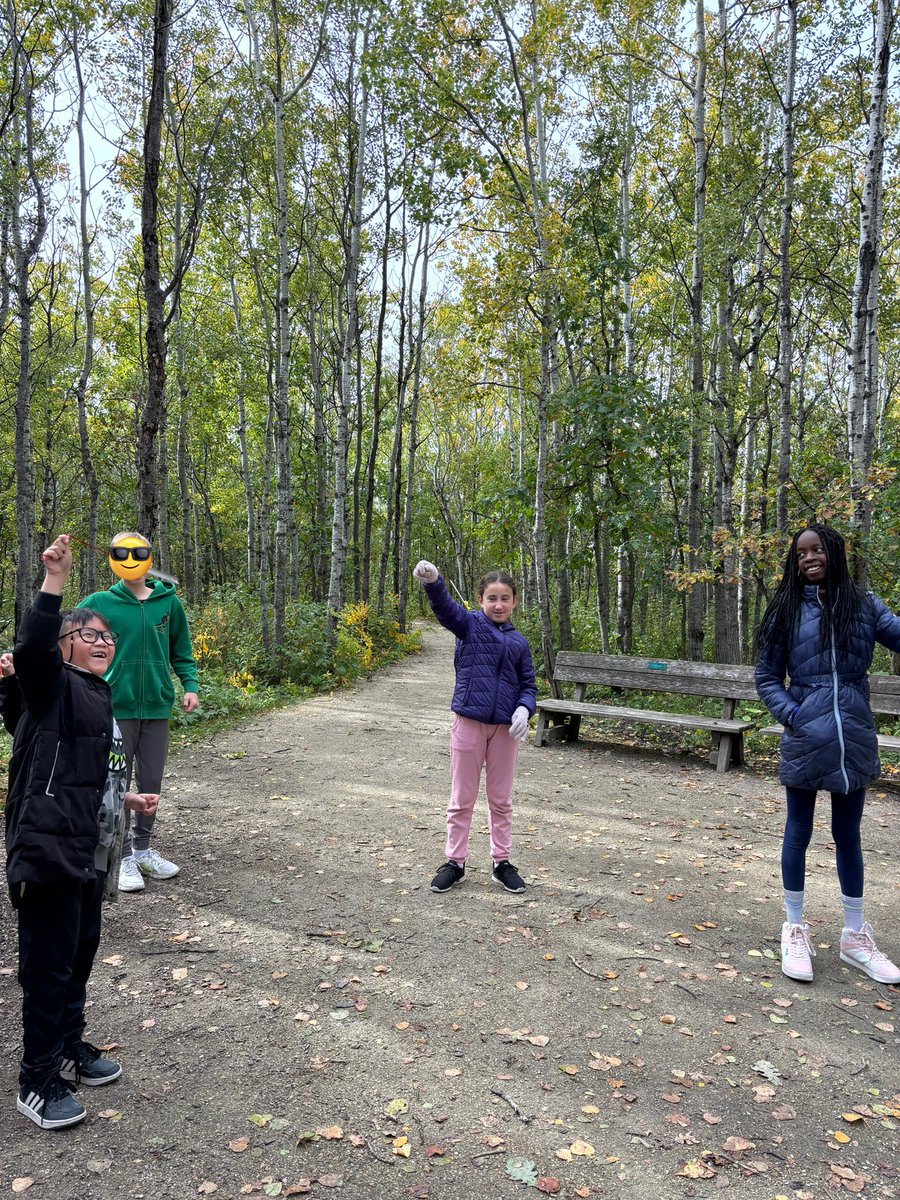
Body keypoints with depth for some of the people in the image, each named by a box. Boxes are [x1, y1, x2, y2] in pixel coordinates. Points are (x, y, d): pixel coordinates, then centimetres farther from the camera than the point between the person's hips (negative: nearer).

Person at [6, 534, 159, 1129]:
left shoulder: (100, 698, 15)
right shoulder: (52, 688, -9)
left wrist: (128, 798, 30)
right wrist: (55, 581, -39)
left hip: (90, 853, 9)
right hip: (50, 851, -8)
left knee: (81, 952, 20)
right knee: (49, 966, 1)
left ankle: (70, 1047, 38)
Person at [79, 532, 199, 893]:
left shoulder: (167, 601, 4)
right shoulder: (100, 603, -3)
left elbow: (180, 649, 13)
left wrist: (190, 684, 3)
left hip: (157, 706, 3)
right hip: (117, 707, -3)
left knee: (151, 783, 11)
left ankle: (143, 849, 27)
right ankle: (123, 858, 15)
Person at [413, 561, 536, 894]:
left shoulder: (518, 642, 7)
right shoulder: (469, 625, -3)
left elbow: (527, 684, 10)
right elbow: (445, 608, -23)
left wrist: (524, 709, -11)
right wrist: (432, 582, -44)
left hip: (505, 727, 3)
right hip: (469, 723, -3)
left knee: (501, 800, 14)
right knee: (462, 798, 8)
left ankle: (501, 862, 27)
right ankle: (455, 862, 21)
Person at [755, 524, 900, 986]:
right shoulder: (787, 610, 0)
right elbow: (767, 677, 1)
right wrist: (792, 716, -12)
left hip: (854, 739, 1)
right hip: (806, 739, -1)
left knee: (848, 835, 14)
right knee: (798, 832, 10)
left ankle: (855, 936, 28)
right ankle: (795, 930, 24)